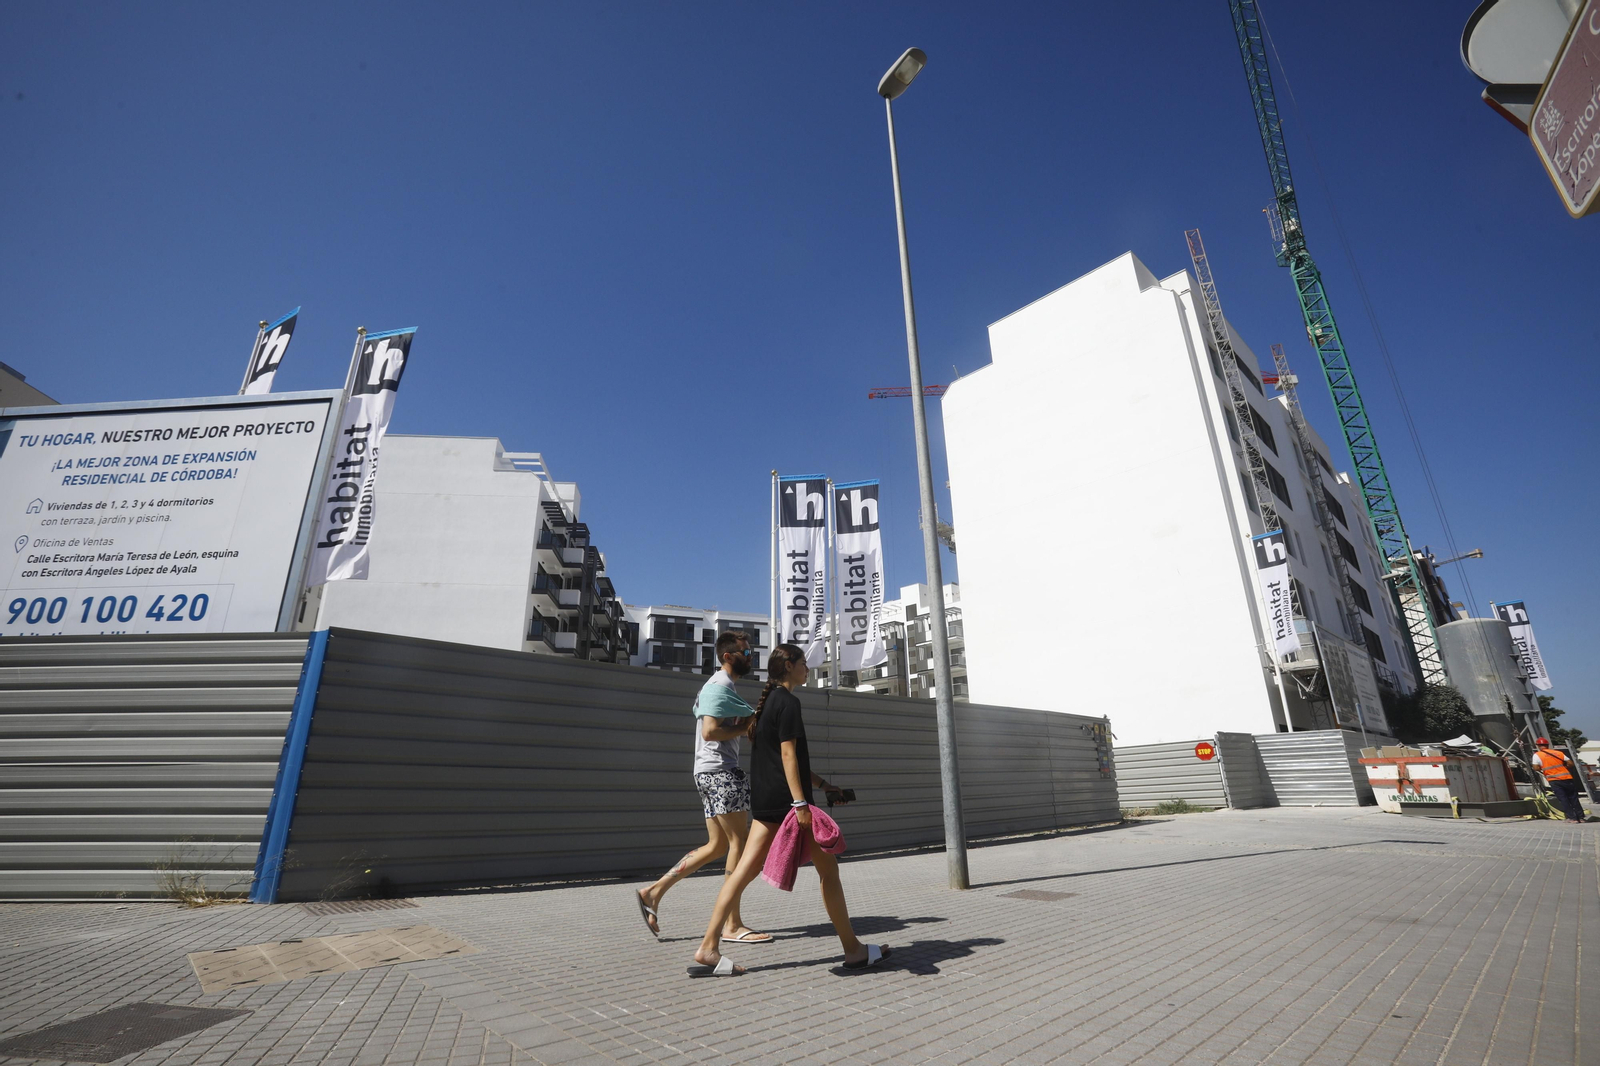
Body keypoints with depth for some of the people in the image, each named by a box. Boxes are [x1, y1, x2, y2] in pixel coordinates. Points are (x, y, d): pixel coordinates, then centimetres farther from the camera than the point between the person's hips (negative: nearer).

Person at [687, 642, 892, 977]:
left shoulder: (769, 701, 17)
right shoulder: (788, 701, -11)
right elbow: (788, 754, -18)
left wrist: (822, 784, 24)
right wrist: (800, 803, -22)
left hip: (765, 800, 9)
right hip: (786, 799, -9)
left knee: (745, 870, 6)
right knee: (827, 867, 3)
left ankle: (707, 949, 5)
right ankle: (853, 949, 14)